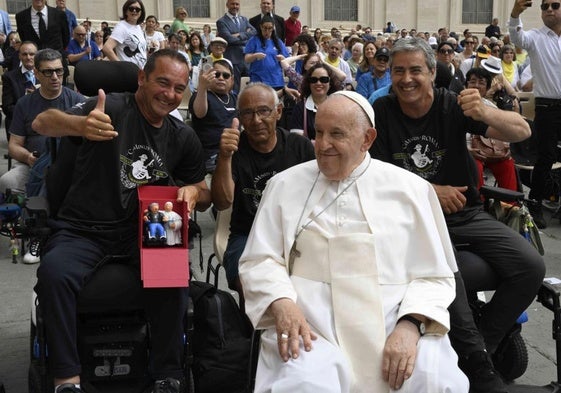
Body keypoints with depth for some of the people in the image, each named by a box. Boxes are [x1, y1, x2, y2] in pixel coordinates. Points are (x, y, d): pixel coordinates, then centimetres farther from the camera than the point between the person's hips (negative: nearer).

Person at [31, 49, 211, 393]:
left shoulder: (183, 137, 8)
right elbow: (42, 124, -24)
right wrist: (81, 124, -48)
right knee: (54, 271, -32)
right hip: (83, 229, -3)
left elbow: (206, 197, 17)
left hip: (142, 230, 3)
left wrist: (193, 191, -10)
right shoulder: (113, 107, -8)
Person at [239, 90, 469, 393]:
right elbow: (259, 260, 7)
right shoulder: (285, 185, 10)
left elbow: (434, 274, 6)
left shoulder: (411, 189, 9)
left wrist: (411, 325, -12)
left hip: (397, 329, 1)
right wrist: (282, 303, -14)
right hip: (313, 329, 0)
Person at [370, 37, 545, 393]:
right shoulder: (382, 112, -2)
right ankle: (478, 361, -15)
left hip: (466, 215, 2)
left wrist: (486, 114, -36)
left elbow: (522, 131, -13)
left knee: (531, 266, -17)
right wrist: (431, 191, -14)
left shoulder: (454, 105, -3)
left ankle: (478, 346, 0)